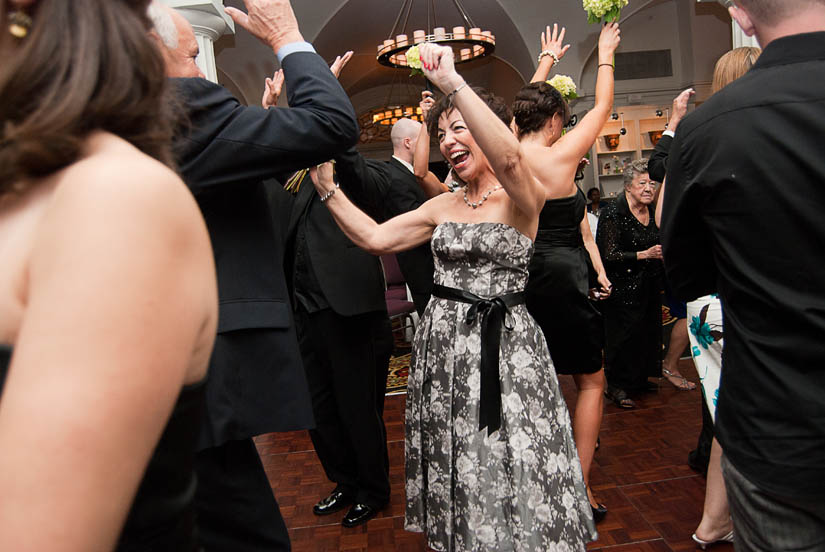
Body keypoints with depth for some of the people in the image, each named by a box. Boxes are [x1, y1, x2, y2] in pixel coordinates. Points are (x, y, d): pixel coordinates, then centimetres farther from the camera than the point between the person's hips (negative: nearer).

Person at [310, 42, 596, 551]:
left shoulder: (522, 199, -8)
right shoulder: (442, 206, 9)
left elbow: (509, 157, -32)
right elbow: (374, 238, 3)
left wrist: (453, 83, -32)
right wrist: (327, 186, -2)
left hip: (503, 343, -5)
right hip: (444, 341, 6)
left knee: (508, 462, 8)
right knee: (454, 466, 18)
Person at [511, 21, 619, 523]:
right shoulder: (559, 157, -16)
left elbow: (527, 107, 20)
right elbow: (603, 108, 0)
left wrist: (546, 61, 33)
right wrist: (606, 55, 17)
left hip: (525, 280, 7)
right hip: (563, 282, -6)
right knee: (592, 381, 12)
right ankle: (580, 488, 13)